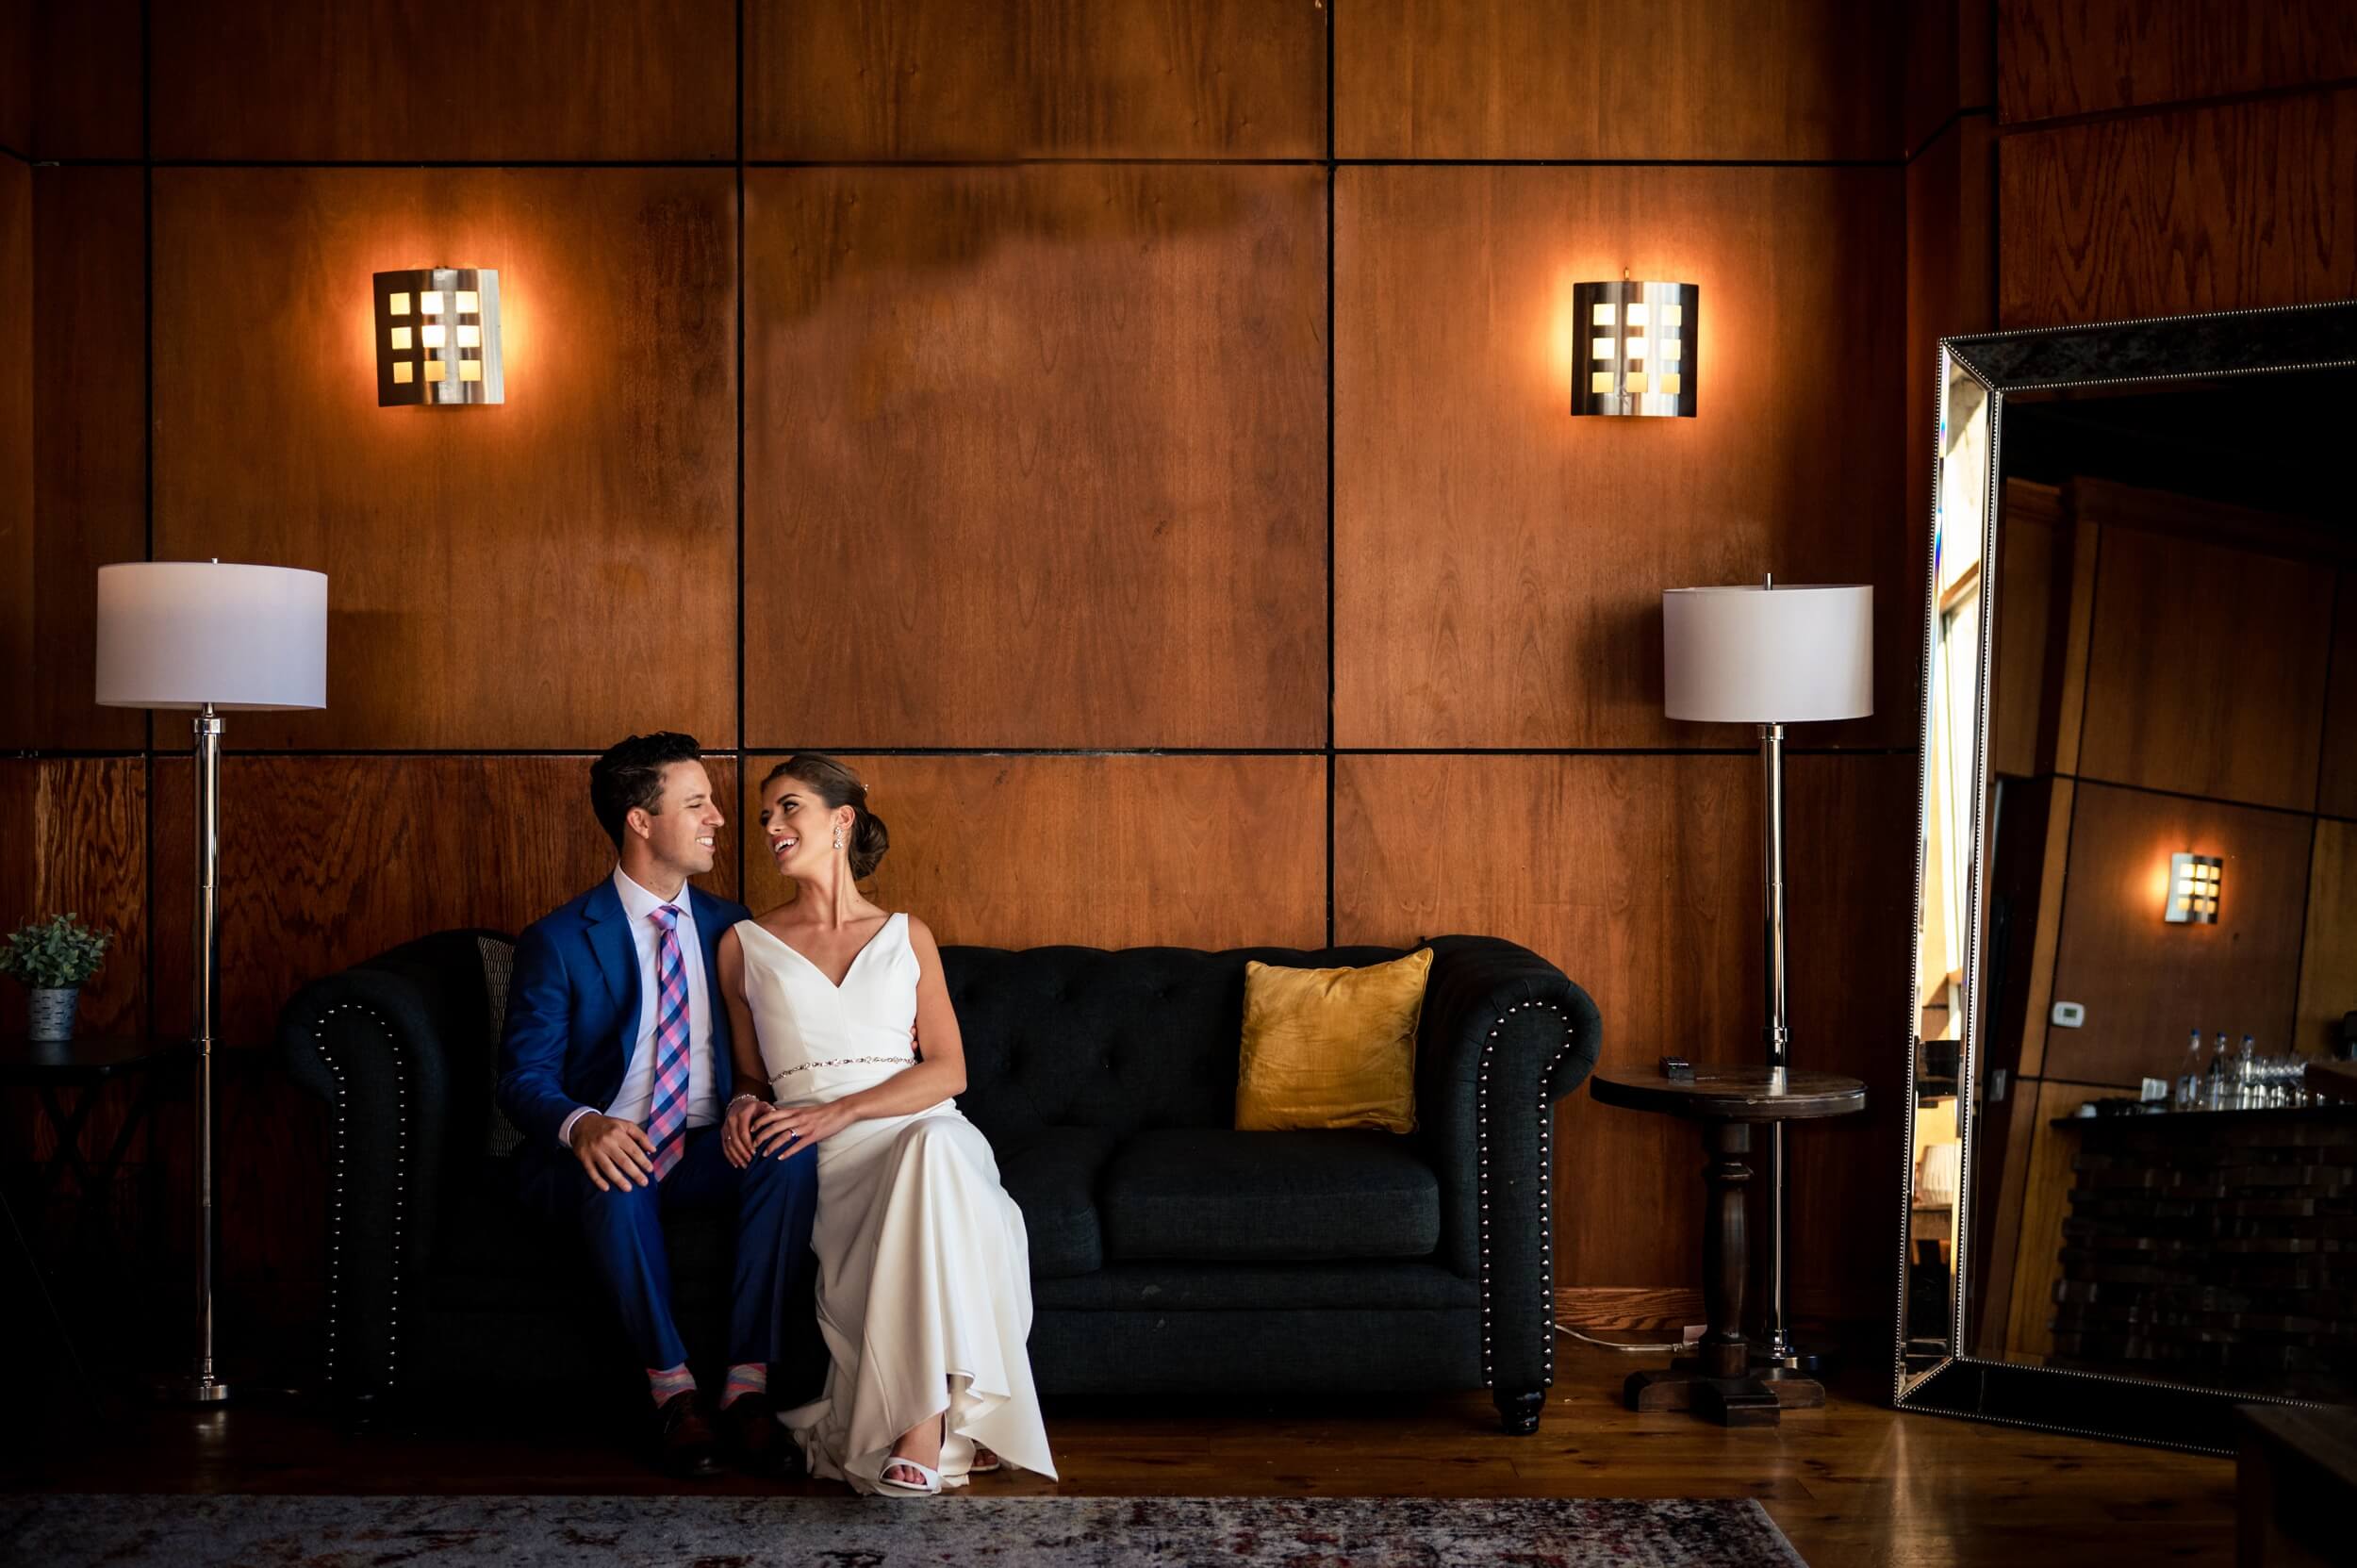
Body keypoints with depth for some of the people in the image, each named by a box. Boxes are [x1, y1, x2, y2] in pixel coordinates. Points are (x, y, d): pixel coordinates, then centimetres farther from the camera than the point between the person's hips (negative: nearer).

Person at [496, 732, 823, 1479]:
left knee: (792, 1154, -29)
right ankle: (672, 1391, -23)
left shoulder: (730, 927, 11)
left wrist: (750, 1096, -13)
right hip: (608, 1153, -3)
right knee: (617, 1178, -39)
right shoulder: (559, 941, -3)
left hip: (706, 1150, 3)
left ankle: (748, 1385, -25)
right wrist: (582, 1126, -31)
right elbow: (524, 1078, -7)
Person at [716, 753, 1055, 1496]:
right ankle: (938, 1430, -31)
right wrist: (743, 1109, -3)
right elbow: (749, 1071, 23)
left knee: (937, 1145, -39)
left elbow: (947, 1070, 5)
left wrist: (836, 1112, -11)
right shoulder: (745, 945, 16)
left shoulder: (906, 935, 15)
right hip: (830, 1161, -1)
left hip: (924, 1133, 1)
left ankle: (922, 1423, -39)